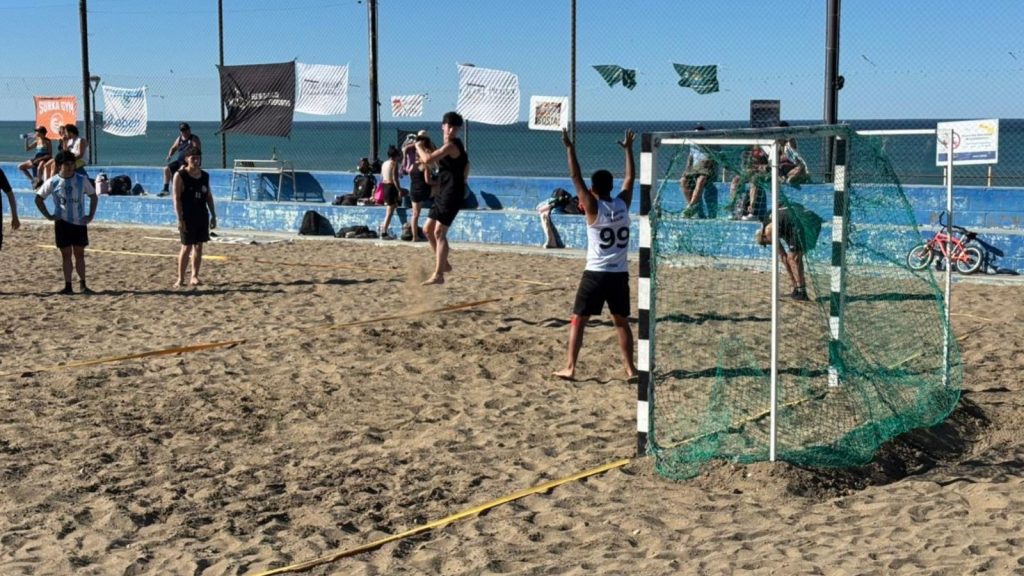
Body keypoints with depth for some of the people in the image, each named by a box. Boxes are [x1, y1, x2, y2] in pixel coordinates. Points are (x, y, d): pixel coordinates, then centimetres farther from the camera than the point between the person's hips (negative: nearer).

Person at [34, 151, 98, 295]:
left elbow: (93, 197, 9)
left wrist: (91, 215, 1)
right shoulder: (53, 182, -4)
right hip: (62, 222, 0)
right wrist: (48, 216, -2)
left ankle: (82, 284, 8)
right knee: (66, 254, 2)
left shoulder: (82, 180, -2)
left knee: (79, 253, 2)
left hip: (80, 222, 1)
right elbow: (39, 198, 5)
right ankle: (68, 286, 6)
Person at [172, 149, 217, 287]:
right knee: (186, 247, -4)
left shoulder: (205, 176, 9)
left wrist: (213, 215, 10)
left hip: (202, 216, 5)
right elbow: (176, 198, -11)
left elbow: (209, 196, 14)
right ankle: (180, 278, 2)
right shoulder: (180, 175, -7)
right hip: (187, 217, -5)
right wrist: (180, 219, -16)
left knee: (199, 246, 7)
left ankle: (194, 276, 14)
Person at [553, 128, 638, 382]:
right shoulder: (623, 204, 1)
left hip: (596, 274, -4)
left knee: (578, 320, 2)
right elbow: (630, 177, 16)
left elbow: (576, 178, -10)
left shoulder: (593, 207, -9)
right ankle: (630, 367, 15)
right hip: (620, 274, 4)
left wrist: (570, 148, -6)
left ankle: (569, 368, -2)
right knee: (621, 321, 15)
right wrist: (628, 149, 24)